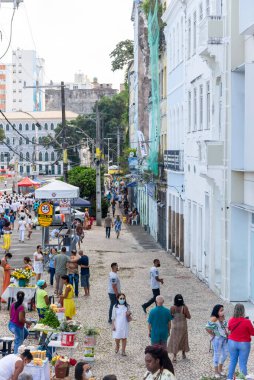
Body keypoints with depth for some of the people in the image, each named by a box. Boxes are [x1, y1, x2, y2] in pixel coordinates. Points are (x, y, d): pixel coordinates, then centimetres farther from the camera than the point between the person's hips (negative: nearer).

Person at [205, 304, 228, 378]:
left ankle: (220, 369, 35)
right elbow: (207, 328, -23)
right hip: (217, 338, -7)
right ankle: (216, 372, 19)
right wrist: (213, 334, -12)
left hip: (224, 338, 7)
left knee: (225, 353, 15)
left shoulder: (223, 317, 3)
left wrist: (227, 333, 5)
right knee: (217, 354, 4)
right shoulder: (214, 318, -19)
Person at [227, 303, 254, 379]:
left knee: (232, 361, 17)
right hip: (244, 344, -4)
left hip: (232, 343, 4)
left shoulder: (231, 321, -9)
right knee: (243, 364, 4)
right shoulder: (247, 322, -21)